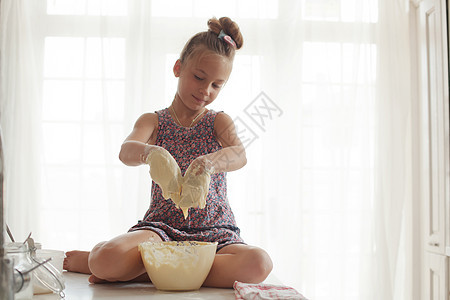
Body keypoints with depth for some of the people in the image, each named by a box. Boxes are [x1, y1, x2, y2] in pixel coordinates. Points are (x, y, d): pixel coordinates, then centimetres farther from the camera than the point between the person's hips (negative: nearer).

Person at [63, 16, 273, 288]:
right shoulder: (153, 121, 8)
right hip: (162, 226, -2)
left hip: (214, 232, 3)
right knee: (107, 259, -36)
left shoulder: (219, 121, 8)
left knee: (259, 264, -33)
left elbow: (240, 155, -15)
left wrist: (211, 162, -40)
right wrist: (149, 152, -42)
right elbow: (126, 151, -16)